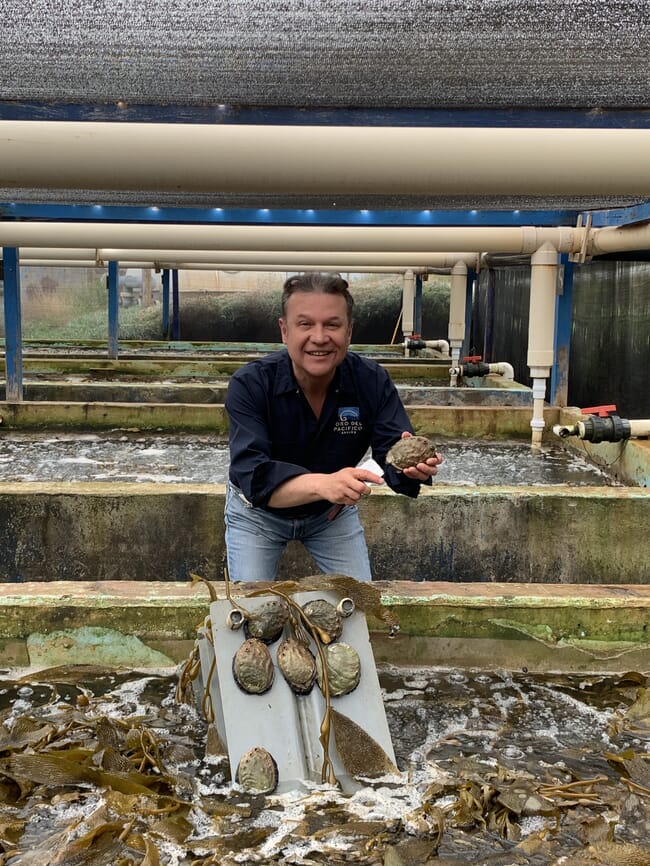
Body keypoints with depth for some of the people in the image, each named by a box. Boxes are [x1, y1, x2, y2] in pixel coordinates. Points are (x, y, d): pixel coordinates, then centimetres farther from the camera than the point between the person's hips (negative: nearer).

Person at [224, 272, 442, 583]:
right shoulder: (250, 384, -29)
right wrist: (323, 484, -57)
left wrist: (413, 467, -50)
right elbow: (254, 477, -39)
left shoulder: (372, 381, -20)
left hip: (333, 512, 3)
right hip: (258, 514, -2)